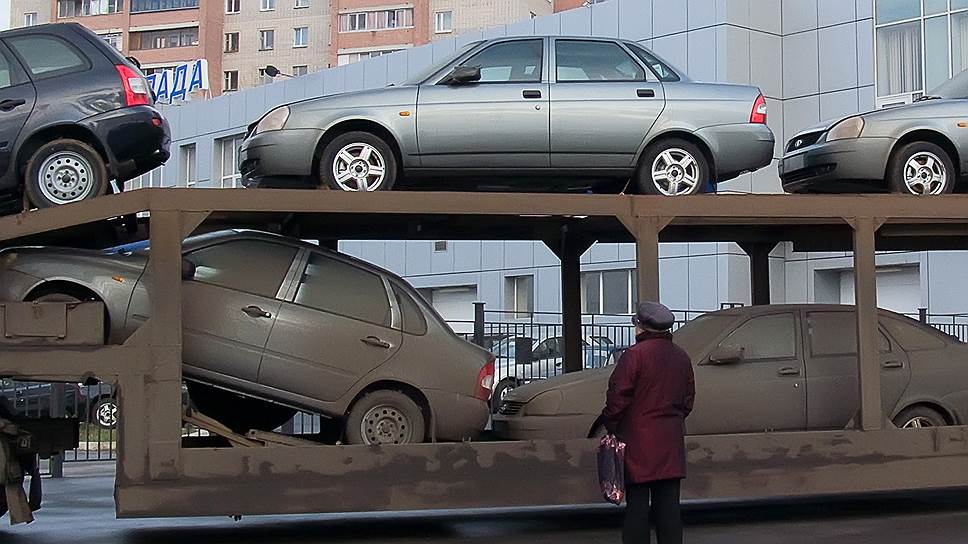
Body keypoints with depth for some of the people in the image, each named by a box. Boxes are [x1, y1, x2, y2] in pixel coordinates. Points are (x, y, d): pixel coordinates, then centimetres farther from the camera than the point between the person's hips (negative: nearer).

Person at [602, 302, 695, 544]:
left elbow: (617, 398, -12)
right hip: (671, 444, 6)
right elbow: (688, 400, 17)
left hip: (638, 443, -6)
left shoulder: (635, 354, -11)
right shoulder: (681, 357, 10)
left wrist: (611, 427, 1)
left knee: (637, 504, -2)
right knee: (668, 504, 8)